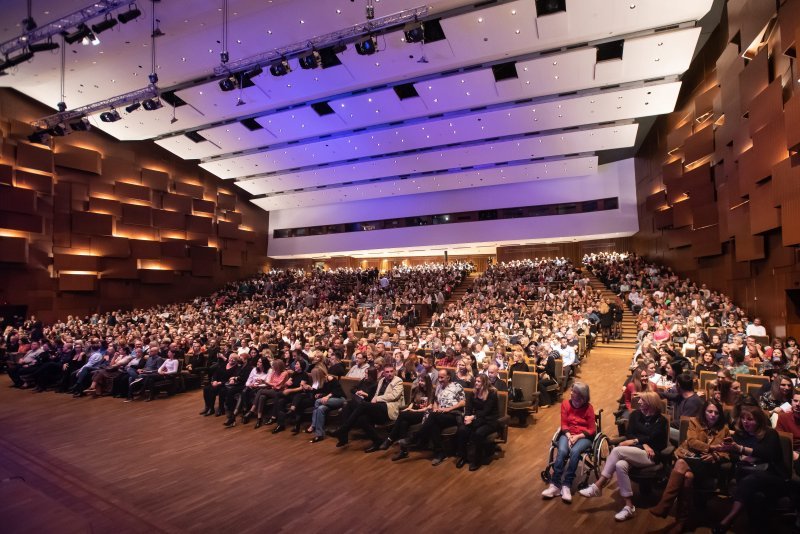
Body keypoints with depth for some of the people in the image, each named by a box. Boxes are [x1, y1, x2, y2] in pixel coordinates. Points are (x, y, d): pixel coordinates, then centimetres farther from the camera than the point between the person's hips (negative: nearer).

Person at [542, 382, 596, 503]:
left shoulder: (588, 408, -7)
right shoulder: (566, 403, 0)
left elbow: (592, 430, -6)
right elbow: (564, 424, 2)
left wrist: (577, 437, -18)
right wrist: (569, 436, -16)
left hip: (584, 437, -2)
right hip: (568, 434, 2)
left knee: (574, 452, -34)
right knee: (562, 451, -30)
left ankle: (567, 486, -27)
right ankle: (555, 485, -27)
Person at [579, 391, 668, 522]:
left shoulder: (661, 420, 2)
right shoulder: (635, 414, 13)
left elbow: (652, 438, -10)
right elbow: (628, 433, 4)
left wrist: (634, 441, -10)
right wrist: (643, 444, -10)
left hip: (650, 456, -4)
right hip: (633, 452, 5)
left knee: (617, 450, -31)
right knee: (620, 465, -33)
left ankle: (598, 486, -26)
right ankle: (629, 506, -26)